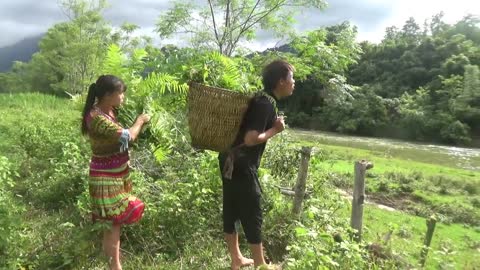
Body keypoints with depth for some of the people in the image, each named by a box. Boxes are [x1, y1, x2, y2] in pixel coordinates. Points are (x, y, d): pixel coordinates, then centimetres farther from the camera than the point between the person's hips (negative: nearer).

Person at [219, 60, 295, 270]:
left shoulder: (262, 99, 11)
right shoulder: (266, 104, -18)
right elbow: (250, 139, -25)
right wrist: (275, 130, -14)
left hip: (231, 161, 9)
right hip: (241, 164, -9)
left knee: (232, 211, 15)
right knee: (252, 214, 3)